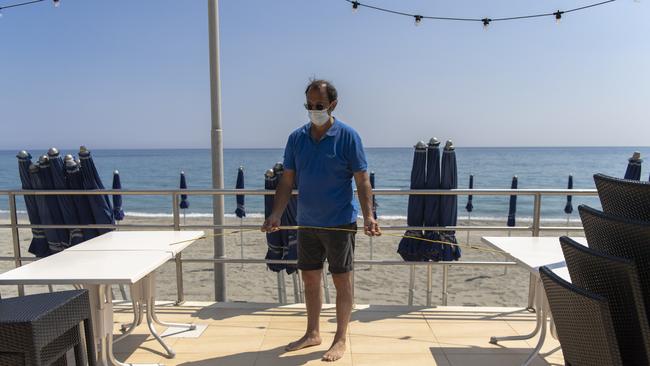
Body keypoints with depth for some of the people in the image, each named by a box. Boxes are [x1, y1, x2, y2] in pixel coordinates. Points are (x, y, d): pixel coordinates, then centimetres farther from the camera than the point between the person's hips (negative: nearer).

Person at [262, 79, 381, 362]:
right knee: (310, 279, 14)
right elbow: (287, 180, 5)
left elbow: (362, 181, -9)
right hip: (307, 223, 5)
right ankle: (313, 333, 32)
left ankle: (340, 339, 21)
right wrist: (276, 214, -5)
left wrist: (369, 216, -20)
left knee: (342, 280, 6)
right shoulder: (297, 138, 4)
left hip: (339, 223, -4)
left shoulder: (347, 136, -8)